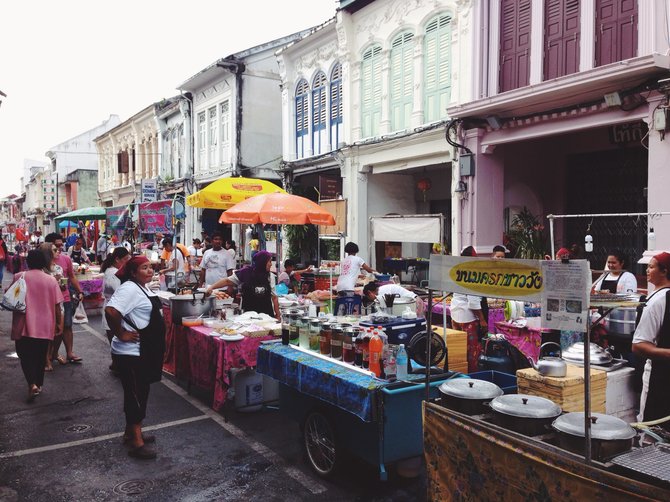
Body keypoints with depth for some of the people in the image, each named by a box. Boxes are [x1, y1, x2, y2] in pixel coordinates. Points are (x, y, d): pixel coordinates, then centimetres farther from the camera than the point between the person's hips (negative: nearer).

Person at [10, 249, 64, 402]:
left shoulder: (19, 277, -7)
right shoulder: (51, 280, -3)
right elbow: (57, 305, -1)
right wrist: (58, 323, 11)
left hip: (24, 326, -2)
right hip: (45, 326, 2)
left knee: (25, 355, 8)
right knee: (40, 356, 17)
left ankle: (32, 384, -10)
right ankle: (39, 384, 28)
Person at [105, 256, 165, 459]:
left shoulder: (143, 288, 11)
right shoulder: (129, 289, -20)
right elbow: (111, 311, -34)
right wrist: (121, 334, -25)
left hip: (144, 352, 10)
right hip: (131, 353, -10)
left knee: (139, 394, 18)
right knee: (136, 396, -3)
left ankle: (132, 432, 31)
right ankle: (136, 442, 5)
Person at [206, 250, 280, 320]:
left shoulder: (270, 276, 3)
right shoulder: (245, 273, -5)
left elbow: (274, 297, 5)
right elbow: (227, 281, -1)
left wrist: (278, 315, 2)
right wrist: (211, 287, -12)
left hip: (267, 315, 2)